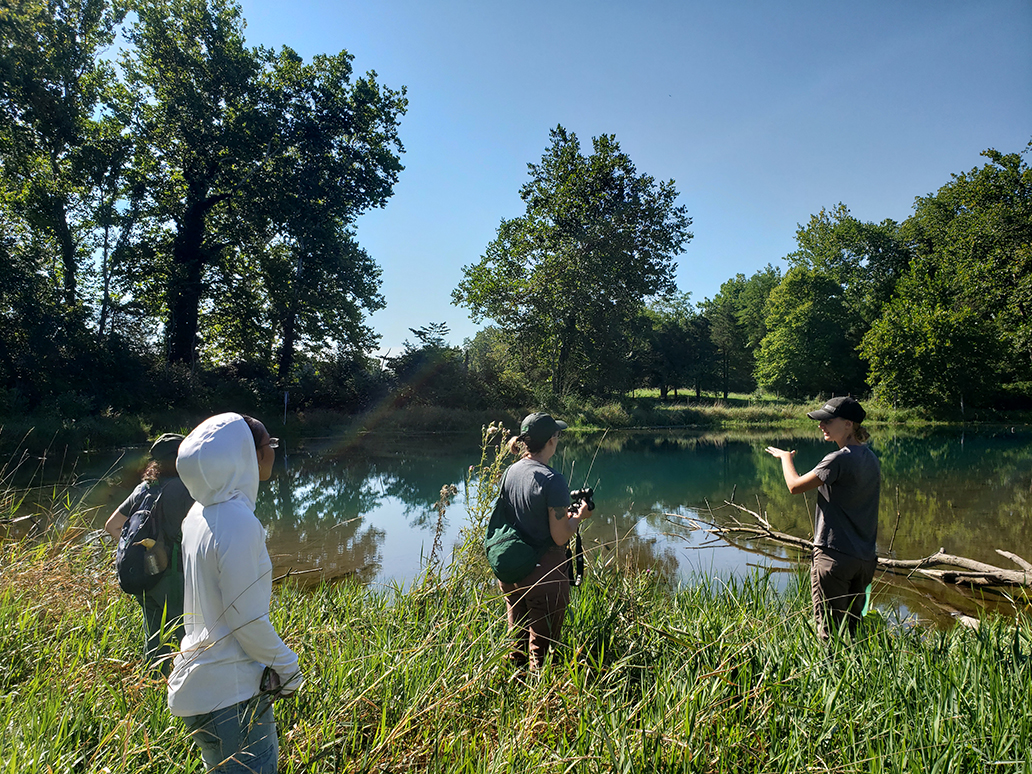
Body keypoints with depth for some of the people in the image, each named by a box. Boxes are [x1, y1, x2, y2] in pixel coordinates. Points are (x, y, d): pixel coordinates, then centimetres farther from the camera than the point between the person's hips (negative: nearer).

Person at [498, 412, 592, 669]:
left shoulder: (510, 472, 2)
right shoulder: (552, 480, -20)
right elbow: (560, 537, -19)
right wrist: (579, 516, 0)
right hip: (543, 574, -7)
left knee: (516, 641, 21)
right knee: (542, 648, 7)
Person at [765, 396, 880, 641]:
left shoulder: (839, 459, -18)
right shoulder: (871, 458, 10)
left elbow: (795, 486, -13)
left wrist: (785, 457, 3)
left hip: (835, 555, -9)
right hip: (865, 558, 9)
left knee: (831, 632, -2)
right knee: (852, 629, 17)